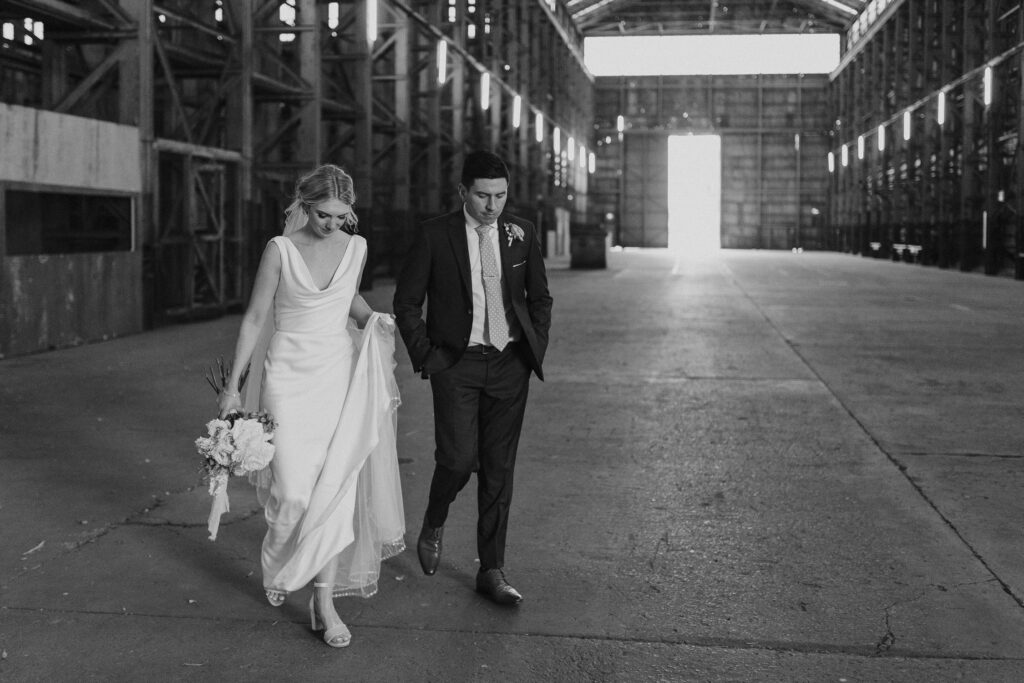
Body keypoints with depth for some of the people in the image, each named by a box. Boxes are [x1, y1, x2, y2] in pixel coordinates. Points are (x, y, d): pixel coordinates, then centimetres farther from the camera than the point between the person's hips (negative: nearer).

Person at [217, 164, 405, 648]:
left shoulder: (356, 248, 4)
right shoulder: (280, 249, -7)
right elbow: (255, 317, -4)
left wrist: (374, 321, 4)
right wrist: (233, 385, -5)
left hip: (340, 375, 3)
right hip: (290, 376, -3)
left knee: (336, 487, -4)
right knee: (294, 490, -6)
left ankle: (324, 600, 5)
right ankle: (278, 564, 28)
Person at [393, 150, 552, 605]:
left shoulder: (522, 234, 4)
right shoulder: (435, 236, -5)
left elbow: (539, 298, 15)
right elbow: (406, 302, 1)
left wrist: (537, 350, 6)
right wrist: (424, 357, -5)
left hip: (510, 365, 3)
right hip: (456, 364, -3)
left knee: (499, 470, 6)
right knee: (459, 459, -14)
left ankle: (491, 571, 16)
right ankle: (433, 525, 20)